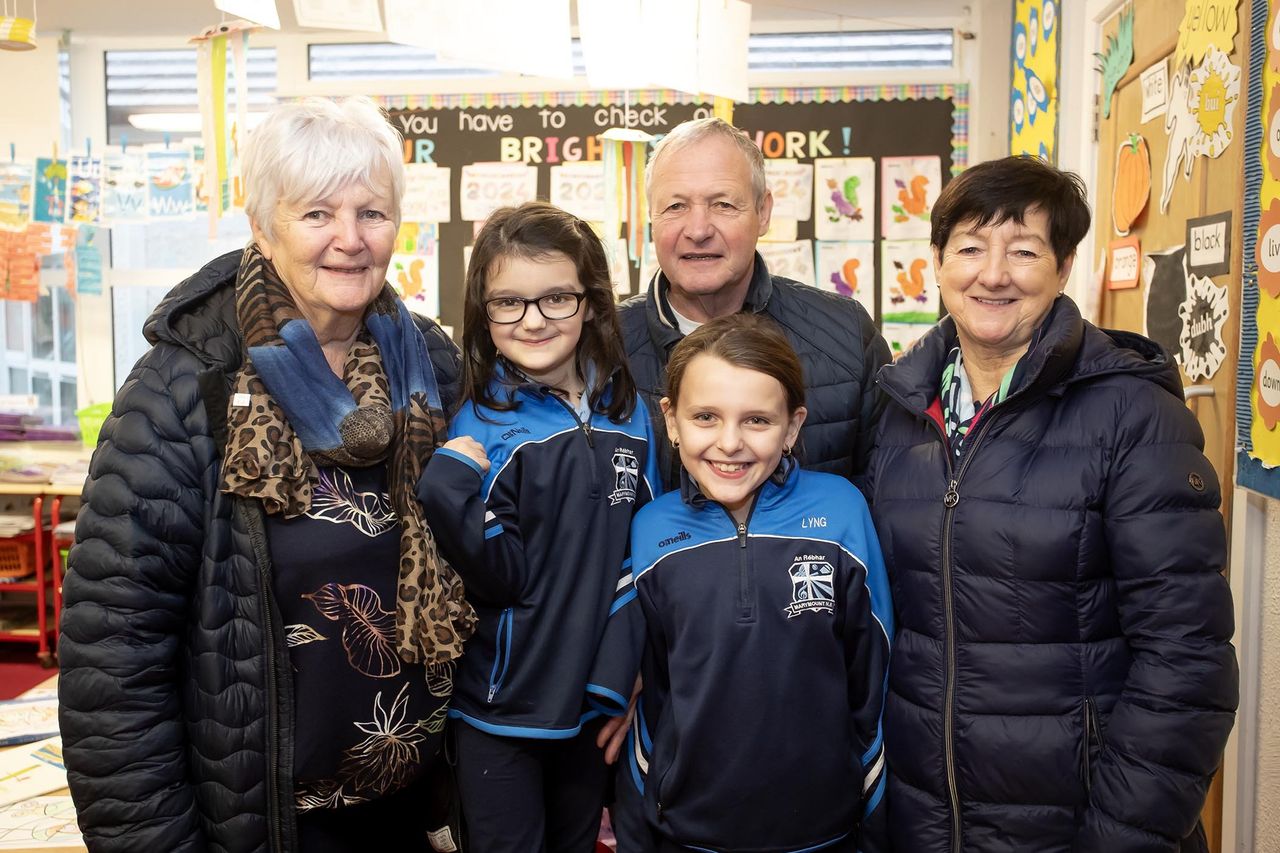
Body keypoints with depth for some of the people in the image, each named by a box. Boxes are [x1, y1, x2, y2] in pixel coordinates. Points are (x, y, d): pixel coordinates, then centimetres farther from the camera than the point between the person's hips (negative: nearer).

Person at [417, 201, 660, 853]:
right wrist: (449, 488, -31)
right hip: (500, 708, -4)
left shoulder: (627, 412, -2)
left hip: (595, 699, 4)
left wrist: (623, 668, -1)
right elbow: (503, 578, -17)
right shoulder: (481, 426, -12)